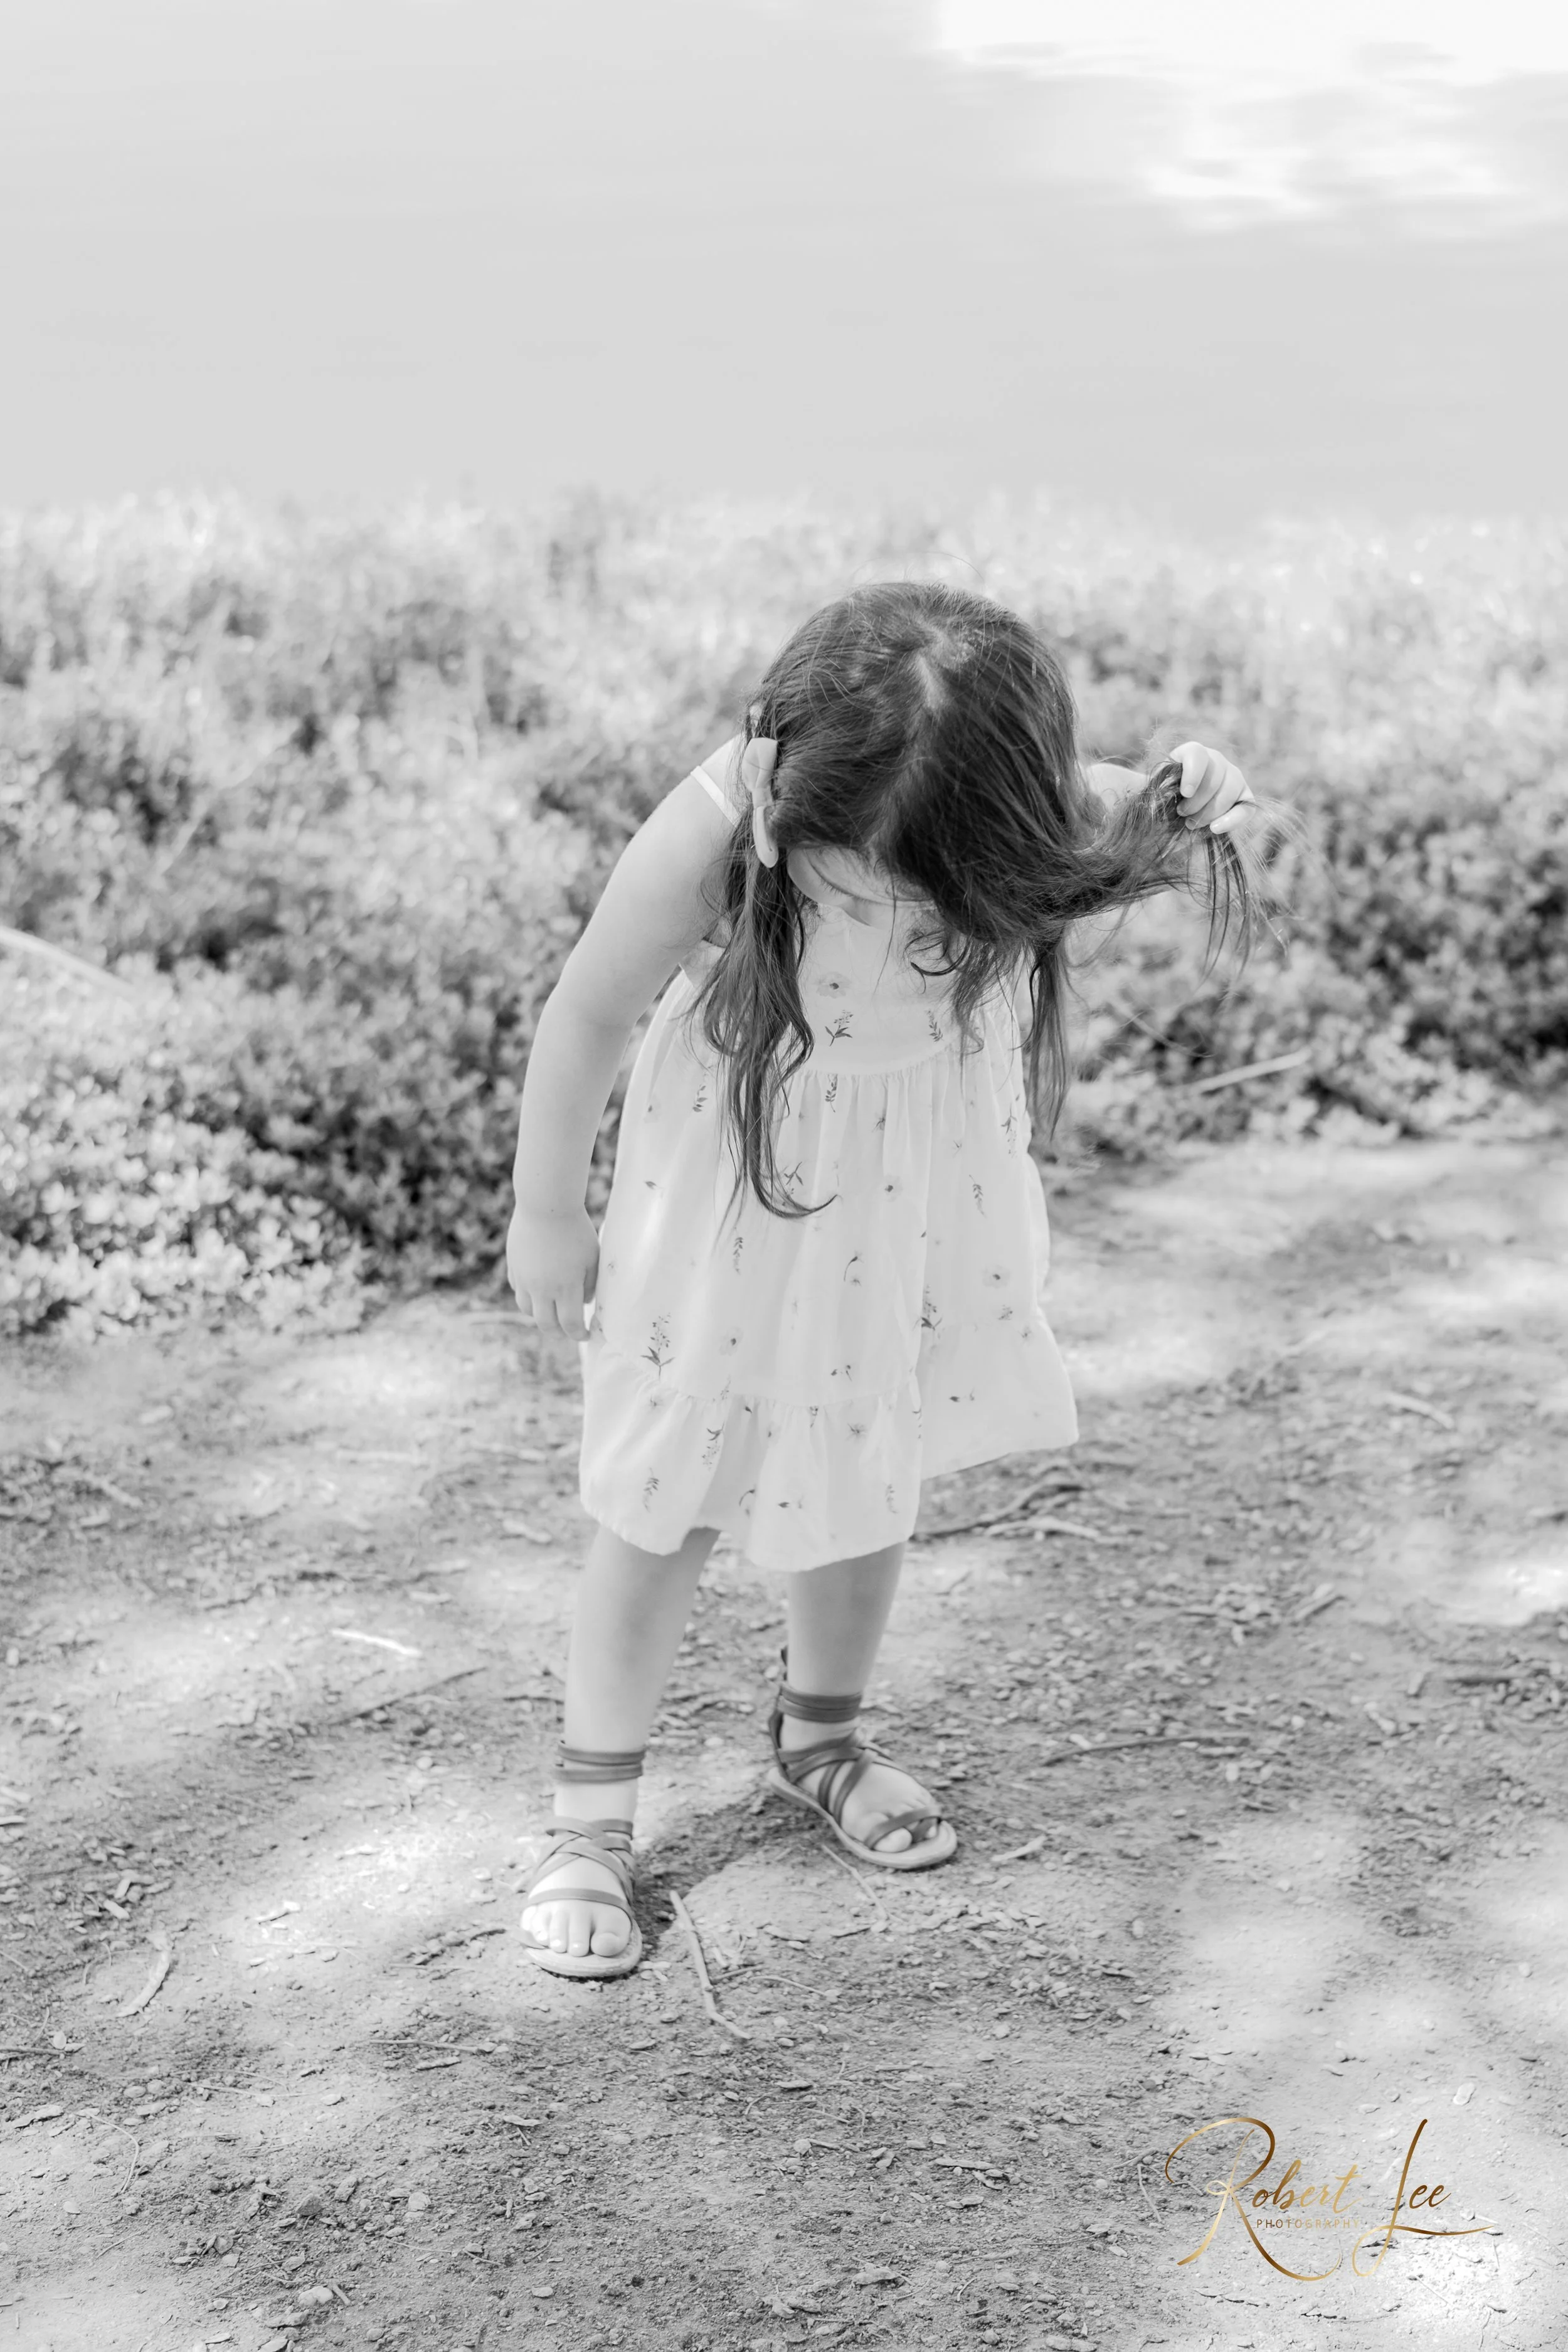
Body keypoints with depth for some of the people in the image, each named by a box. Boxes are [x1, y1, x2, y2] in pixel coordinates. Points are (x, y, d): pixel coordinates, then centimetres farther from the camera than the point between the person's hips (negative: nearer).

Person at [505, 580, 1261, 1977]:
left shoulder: (1023, 810, -26)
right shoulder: (713, 836, -34)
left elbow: (1126, 852, -3)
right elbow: (588, 1014, -18)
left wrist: (1184, 827, -27)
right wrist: (546, 1216, -6)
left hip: (925, 1198, 3)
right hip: (740, 1189, -3)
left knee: (878, 1478, 19)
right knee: (671, 1505, 6)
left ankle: (821, 1736, 44)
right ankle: (591, 1816, 22)